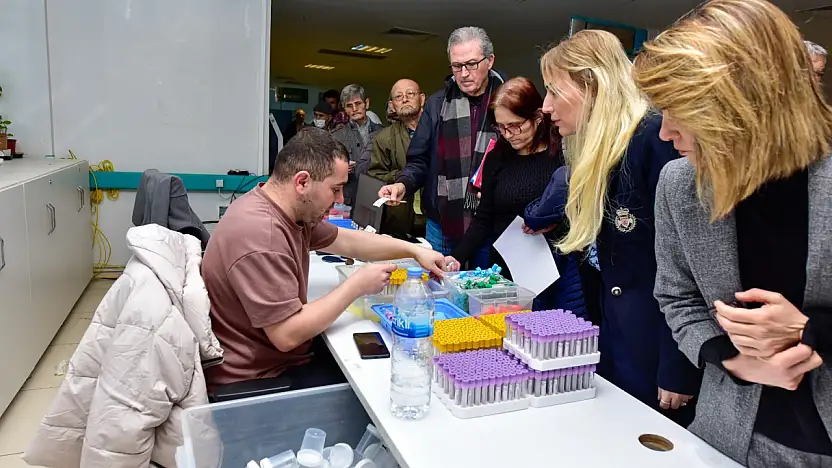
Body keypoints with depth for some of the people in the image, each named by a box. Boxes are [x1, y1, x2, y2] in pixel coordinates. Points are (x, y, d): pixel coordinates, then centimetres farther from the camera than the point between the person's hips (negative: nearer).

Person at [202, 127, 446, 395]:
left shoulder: (294, 210, 0)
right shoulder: (260, 235, -30)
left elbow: (347, 241, 14)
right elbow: (286, 335, -29)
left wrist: (414, 250, 8)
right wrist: (357, 285, -21)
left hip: (283, 353, 9)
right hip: (255, 379, -9)